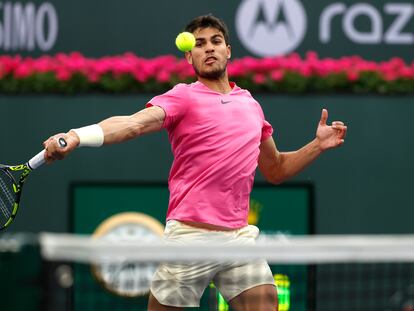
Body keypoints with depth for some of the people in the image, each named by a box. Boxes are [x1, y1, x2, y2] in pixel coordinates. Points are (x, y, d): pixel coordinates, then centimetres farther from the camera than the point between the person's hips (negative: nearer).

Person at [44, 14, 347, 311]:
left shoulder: (251, 104, 15)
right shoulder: (184, 97, -2)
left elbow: (276, 170, 27)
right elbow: (134, 123, -21)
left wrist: (318, 146, 11)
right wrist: (77, 136, -39)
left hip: (240, 236, 4)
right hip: (191, 235, -4)